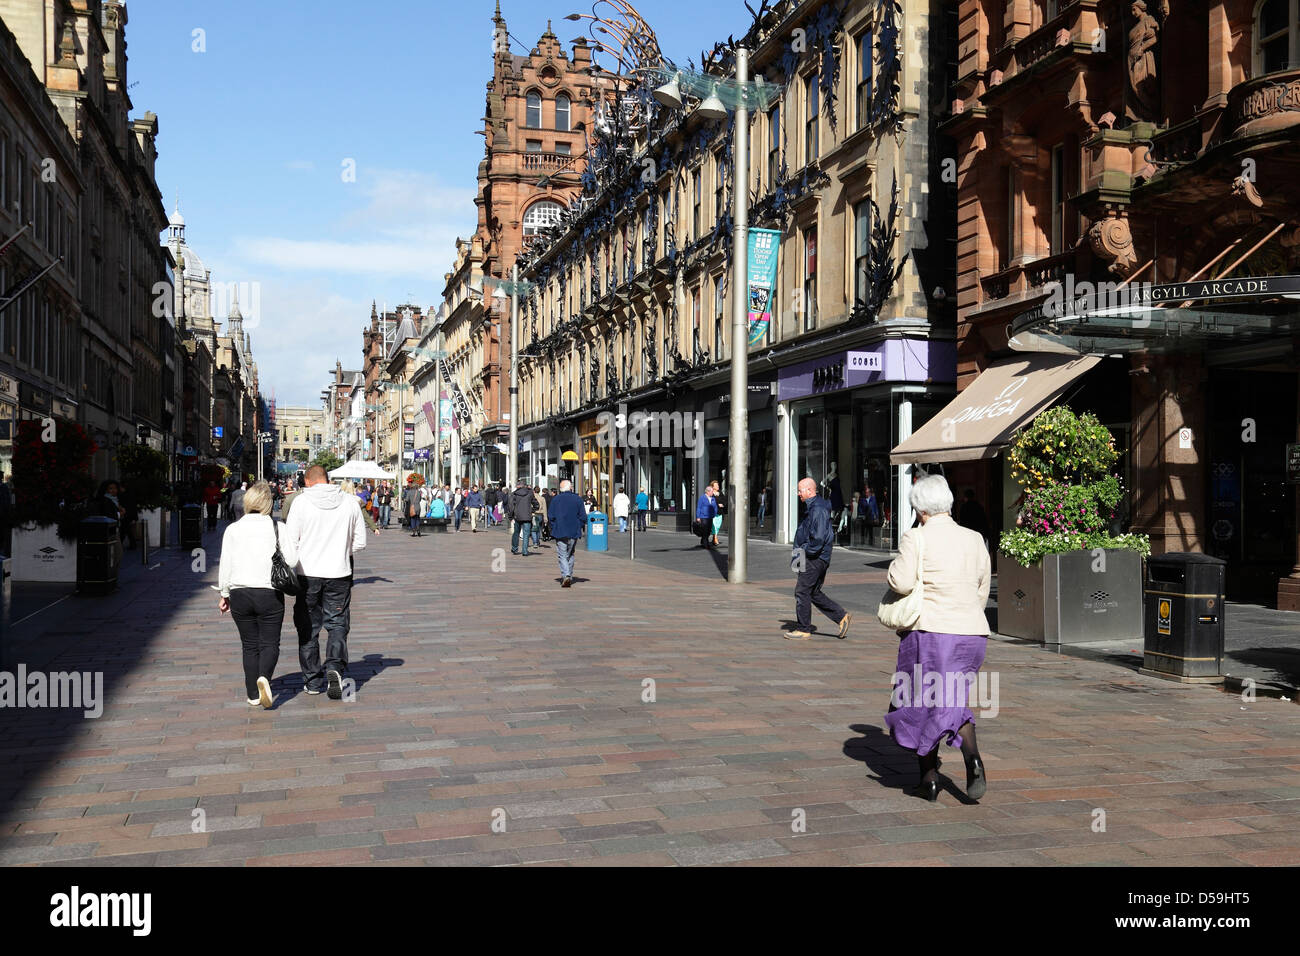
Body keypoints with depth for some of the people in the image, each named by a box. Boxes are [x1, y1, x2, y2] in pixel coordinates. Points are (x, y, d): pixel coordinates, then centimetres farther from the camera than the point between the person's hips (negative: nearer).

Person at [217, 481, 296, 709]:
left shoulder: (232, 529, 1)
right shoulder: (277, 528, -4)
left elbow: (226, 564, 2)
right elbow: (291, 560, -7)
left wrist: (225, 594, 11)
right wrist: (296, 544, 13)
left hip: (239, 594, 2)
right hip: (270, 593, -2)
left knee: (250, 645, 12)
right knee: (270, 643, 5)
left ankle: (253, 695, 12)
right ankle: (264, 676, -23)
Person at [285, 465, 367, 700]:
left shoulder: (301, 502, -7)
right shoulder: (350, 502, -1)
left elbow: (289, 542, -7)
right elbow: (360, 541, 5)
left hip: (308, 574, -1)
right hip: (339, 574, 1)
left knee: (308, 628, 12)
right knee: (337, 623, 10)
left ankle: (312, 680, 18)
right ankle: (335, 667, -13)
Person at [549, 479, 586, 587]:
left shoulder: (555, 499, -1)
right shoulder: (578, 499, 1)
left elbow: (552, 517, -3)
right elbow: (583, 517, -1)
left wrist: (553, 529, 8)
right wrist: (580, 527, 14)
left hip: (560, 532, -2)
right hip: (574, 533, 2)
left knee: (562, 556, -2)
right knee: (570, 555, 15)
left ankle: (566, 576, -21)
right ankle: (569, 577, 19)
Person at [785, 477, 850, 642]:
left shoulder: (818, 509, -18)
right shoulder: (813, 507, 16)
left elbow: (819, 538, -26)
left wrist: (806, 552, -15)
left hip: (816, 558, -11)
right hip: (818, 558, 11)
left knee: (802, 591, -4)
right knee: (814, 593, 14)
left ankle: (804, 629, 4)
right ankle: (842, 617, 15)